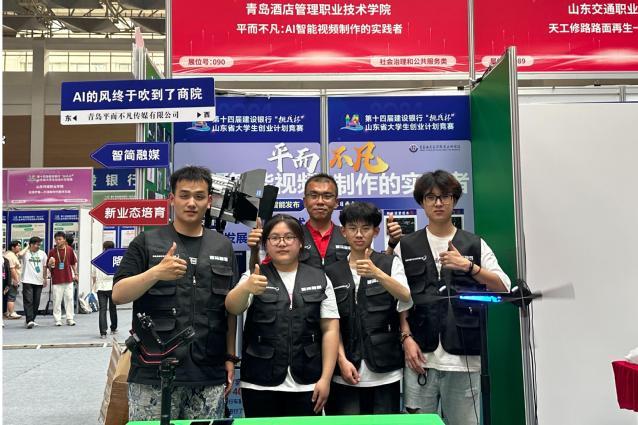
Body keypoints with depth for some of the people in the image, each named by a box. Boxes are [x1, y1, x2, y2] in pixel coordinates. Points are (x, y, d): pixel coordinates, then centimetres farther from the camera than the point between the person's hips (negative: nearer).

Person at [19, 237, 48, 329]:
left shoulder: (42, 254, 10)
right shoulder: (26, 253, -1)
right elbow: (20, 254, -25)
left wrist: (45, 279, 14)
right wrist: (27, 247, -8)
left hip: (39, 282, 4)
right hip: (27, 281, -4)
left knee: (36, 302, 8)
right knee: (28, 301, -10)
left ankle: (32, 320, 19)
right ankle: (29, 321, -15)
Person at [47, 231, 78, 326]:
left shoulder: (69, 250, 3)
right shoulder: (52, 251, 0)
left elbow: (74, 263, 13)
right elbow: (49, 266, 4)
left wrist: (75, 274, 11)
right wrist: (51, 263, -18)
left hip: (68, 279, 1)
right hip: (56, 280, -1)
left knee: (69, 298, 5)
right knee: (57, 300, 1)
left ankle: (70, 318, 12)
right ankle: (57, 319, 9)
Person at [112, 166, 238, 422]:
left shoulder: (223, 247, 10)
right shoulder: (146, 243, 2)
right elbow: (118, 295, -5)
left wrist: (230, 358, 9)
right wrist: (156, 272, -21)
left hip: (209, 376, 3)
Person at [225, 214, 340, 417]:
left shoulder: (319, 279, 6)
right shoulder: (254, 278, 2)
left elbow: (330, 329, 4)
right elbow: (233, 307, -17)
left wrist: (325, 378, -4)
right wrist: (246, 288, -38)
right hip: (260, 384, -1)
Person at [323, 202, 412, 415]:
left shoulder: (391, 263, 4)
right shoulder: (332, 272, 8)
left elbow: (406, 301, -14)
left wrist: (377, 273, -29)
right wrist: (342, 360, -7)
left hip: (385, 370, -1)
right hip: (346, 373, 1)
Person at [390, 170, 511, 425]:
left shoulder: (474, 244, 9)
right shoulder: (406, 246, 9)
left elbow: (503, 287, 3)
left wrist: (469, 266, -10)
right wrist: (406, 337, -4)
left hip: (464, 358, 0)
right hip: (420, 355, 0)